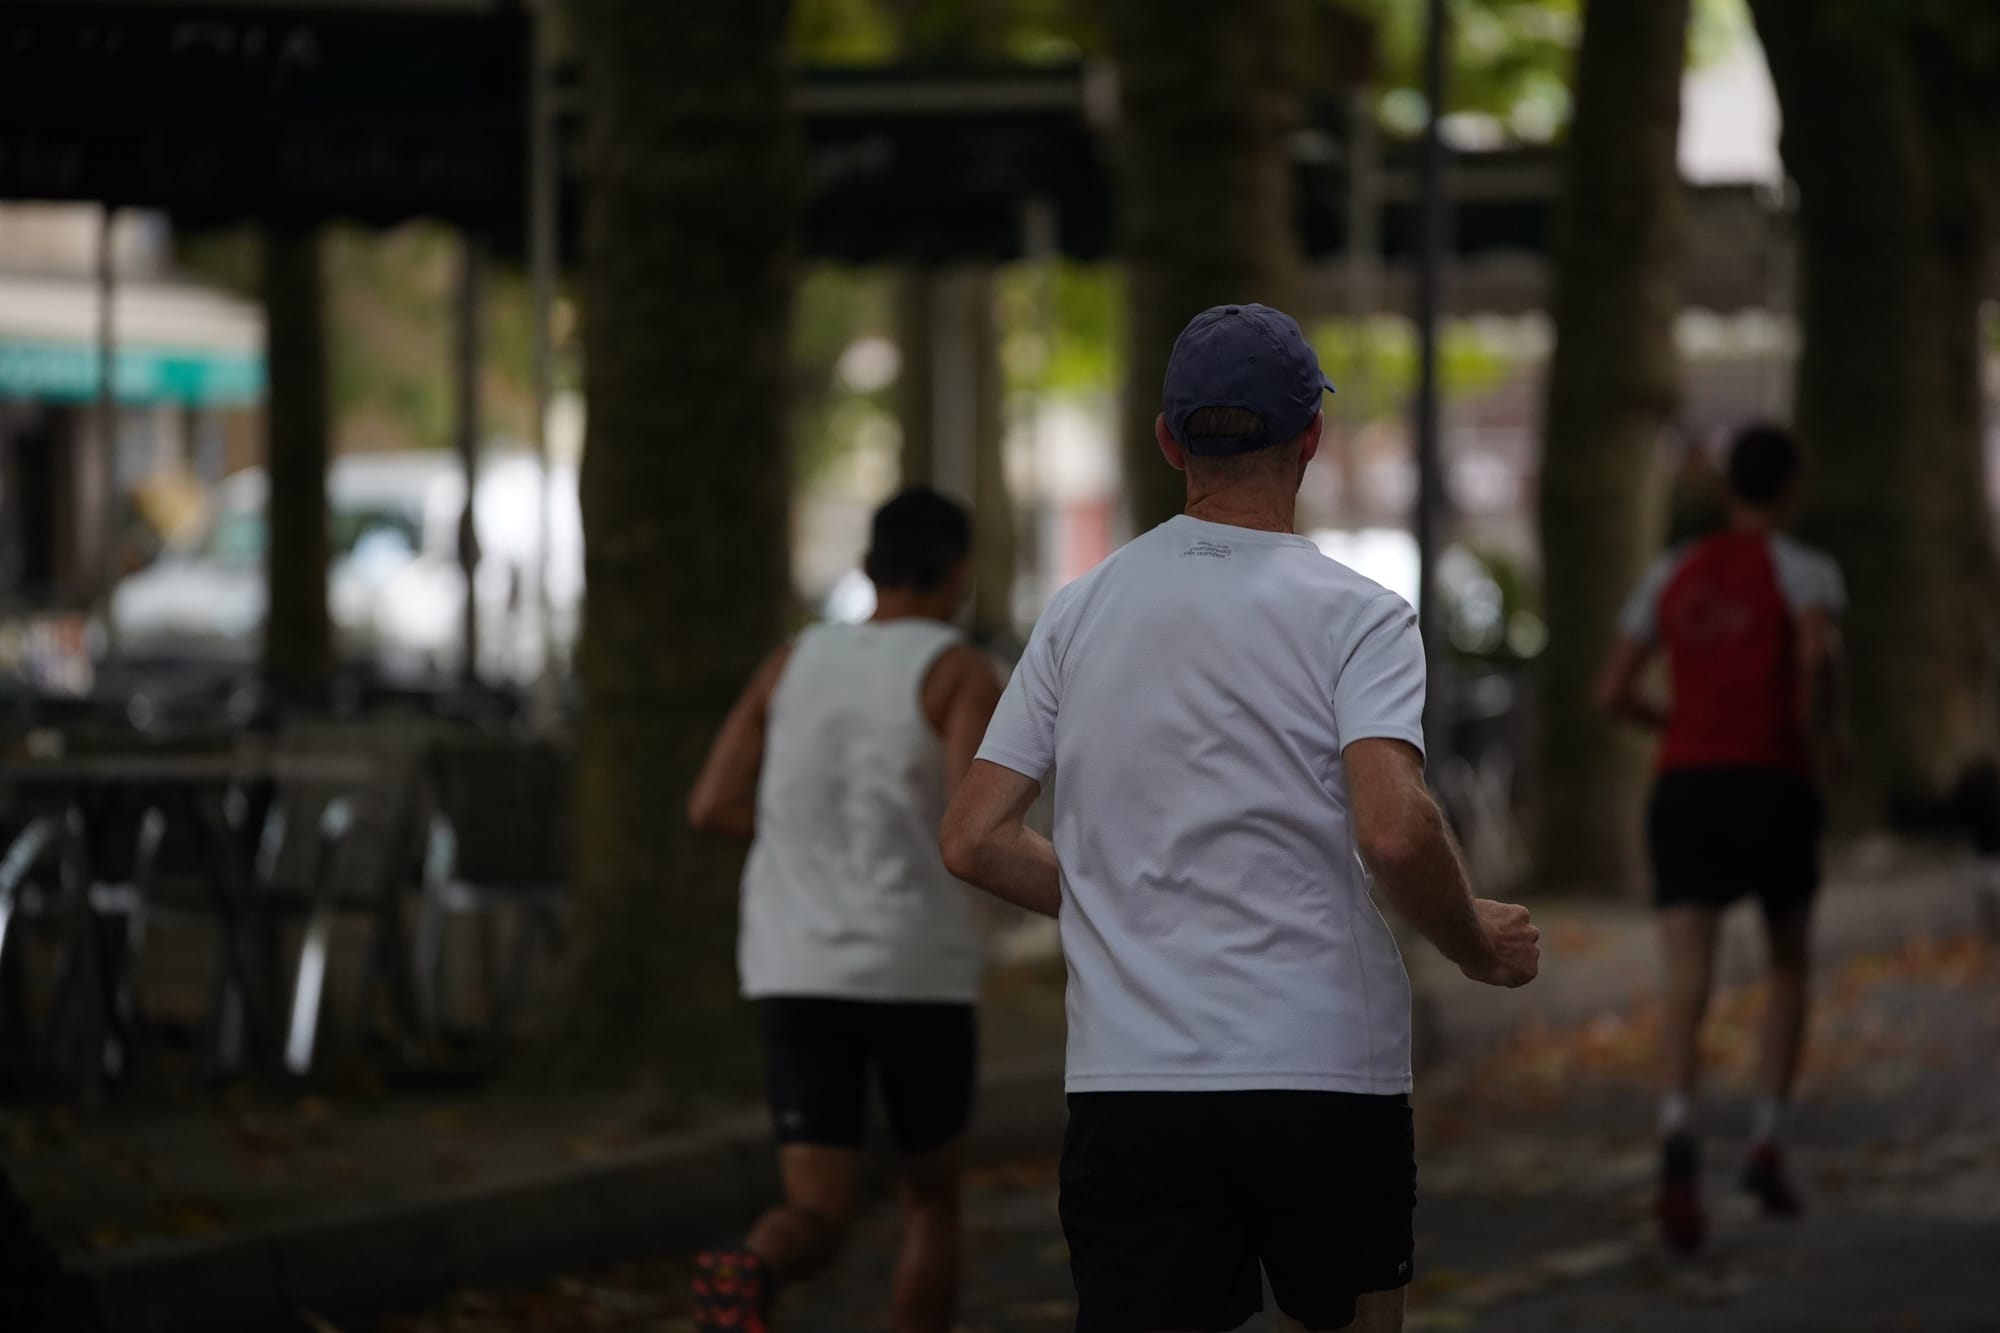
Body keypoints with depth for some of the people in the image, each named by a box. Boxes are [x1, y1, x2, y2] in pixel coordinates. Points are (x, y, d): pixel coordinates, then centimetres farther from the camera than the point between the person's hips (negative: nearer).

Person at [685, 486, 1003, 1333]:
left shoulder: (793, 664, 12)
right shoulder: (962, 673, -3)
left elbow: (711, 808, 8)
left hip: (798, 975, 3)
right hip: (918, 974, -3)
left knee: (818, 1220, -5)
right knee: (931, 1193, 20)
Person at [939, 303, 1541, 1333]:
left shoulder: (1080, 612, 8)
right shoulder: (1352, 614, -4)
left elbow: (974, 840, 7)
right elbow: (1394, 832, -18)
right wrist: (1475, 946, 1)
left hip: (1126, 1081, 2)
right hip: (1326, 1072, -2)